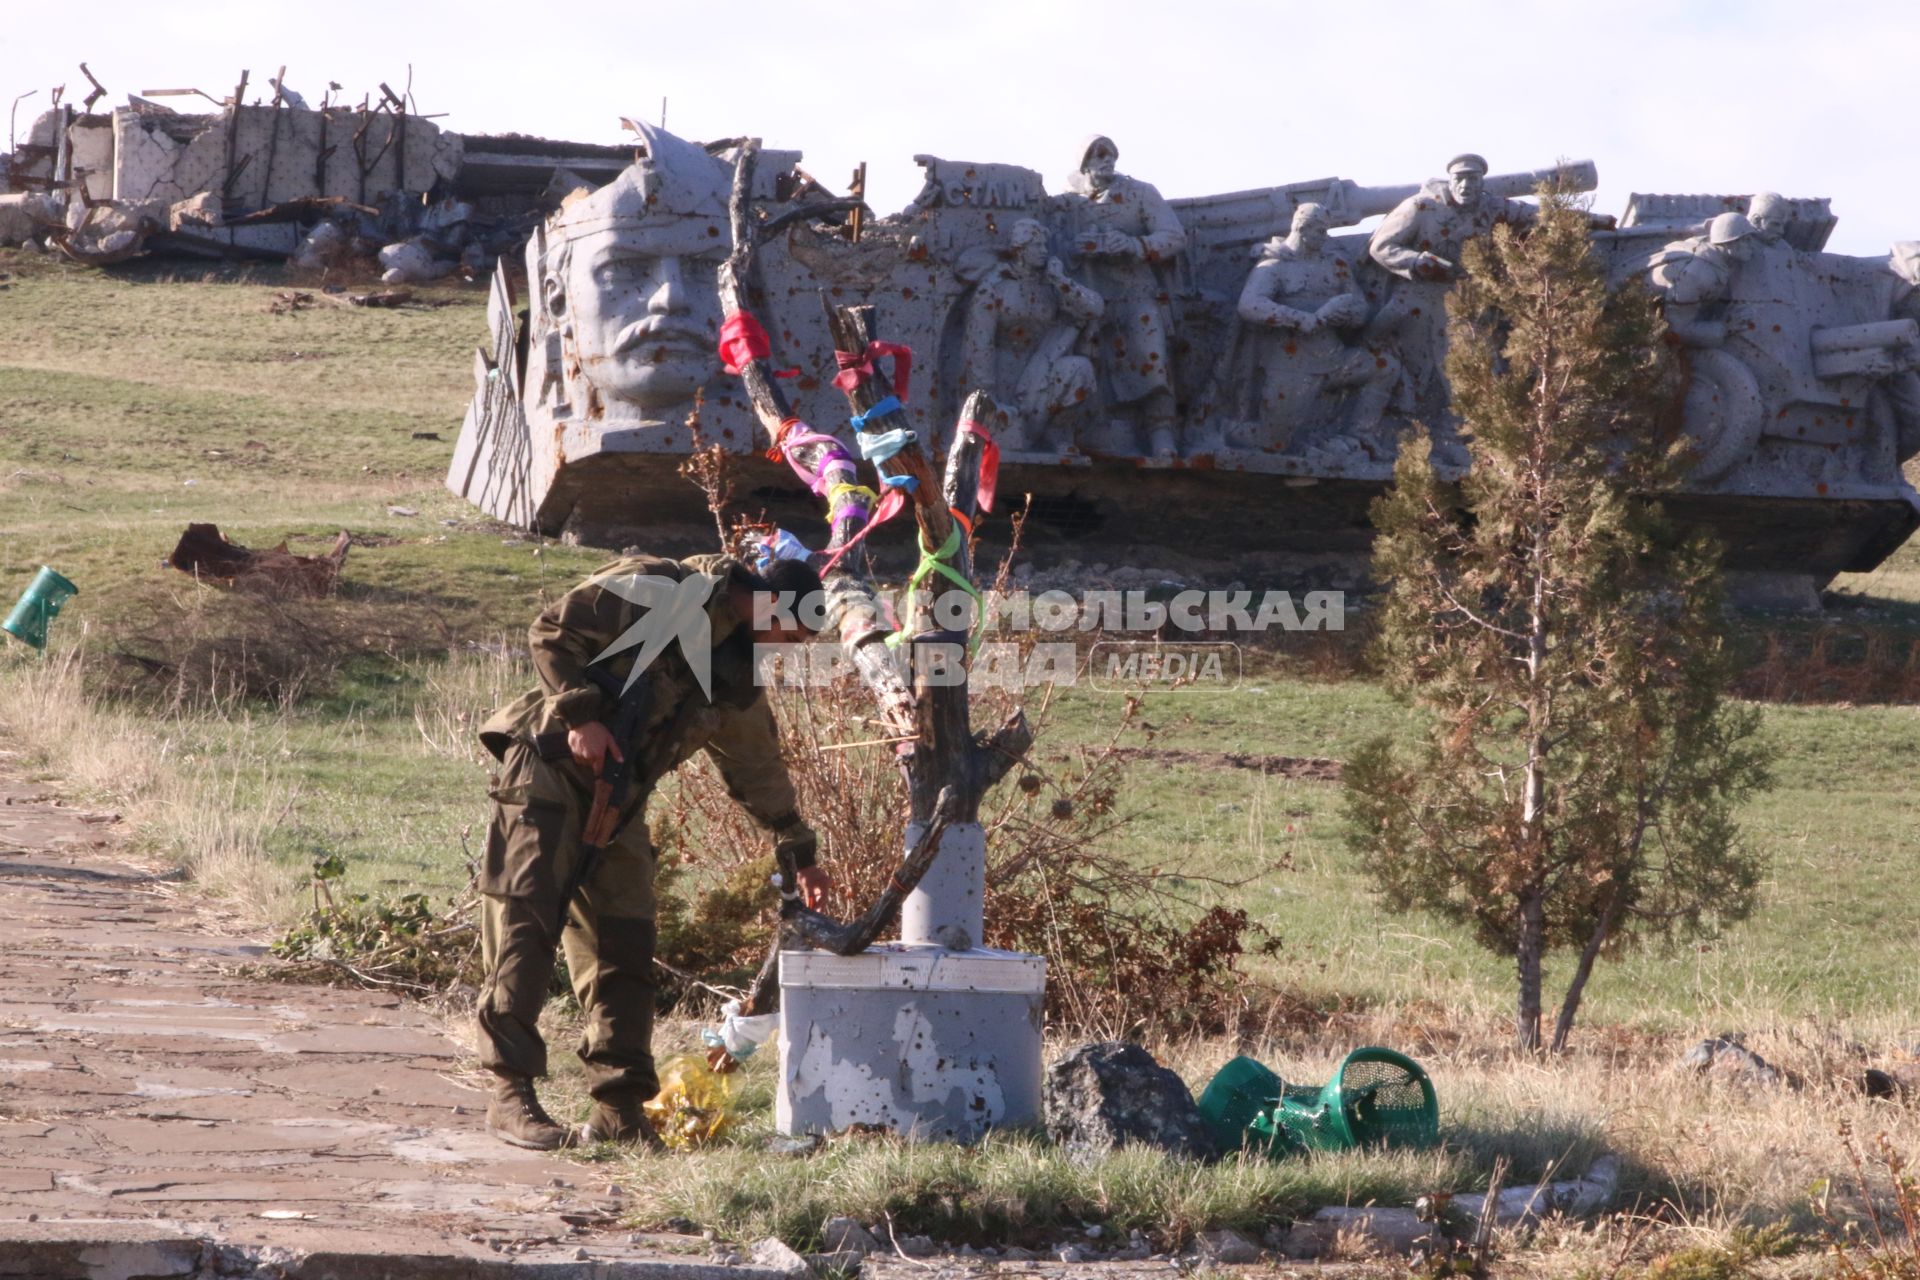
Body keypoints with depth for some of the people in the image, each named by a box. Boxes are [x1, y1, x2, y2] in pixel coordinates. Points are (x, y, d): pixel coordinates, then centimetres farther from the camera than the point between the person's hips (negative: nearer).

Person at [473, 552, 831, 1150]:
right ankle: (510, 1093, -14)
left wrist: (797, 853, 30)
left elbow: (760, 769, 25)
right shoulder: (658, 591, -11)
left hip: (618, 801, 8)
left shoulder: (737, 675, 13)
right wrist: (581, 715, -18)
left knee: (623, 949, 3)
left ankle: (619, 1107, 6)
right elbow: (553, 631, -13)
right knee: (524, 922, -12)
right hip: (549, 764, -8)